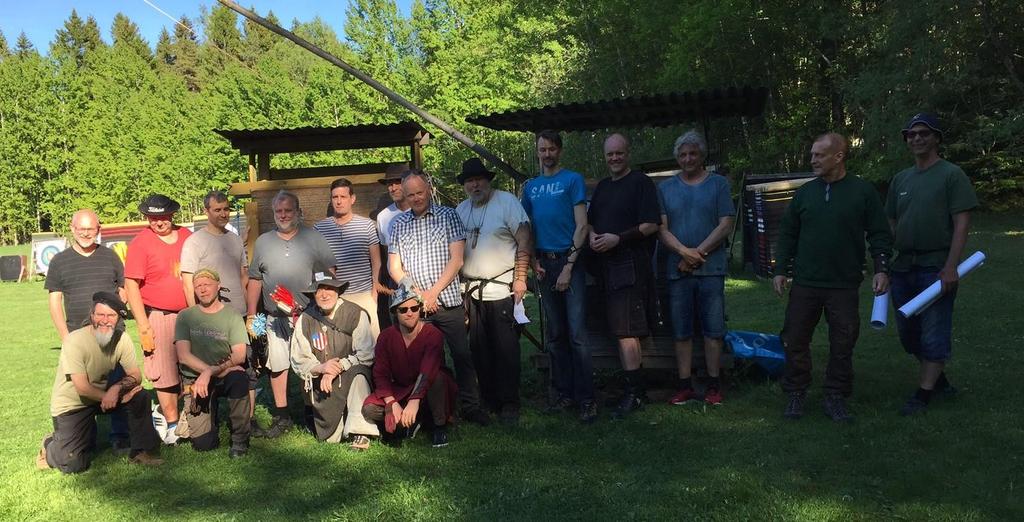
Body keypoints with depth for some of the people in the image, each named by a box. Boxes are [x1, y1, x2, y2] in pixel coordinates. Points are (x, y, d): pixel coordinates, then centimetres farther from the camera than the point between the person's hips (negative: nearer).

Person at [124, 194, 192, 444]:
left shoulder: (187, 236, 6)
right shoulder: (140, 243, -7)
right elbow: (131, 286, -9)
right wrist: (143, 327, -13)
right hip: (158, 317, -5)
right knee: (166, 375, 1)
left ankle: (162, 413, 30)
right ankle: (171, 424, 14)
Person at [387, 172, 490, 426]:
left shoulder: (448, 216, 3)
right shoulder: (398, 224, 10)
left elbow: (456, 259, -3)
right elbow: (394, 267, 9)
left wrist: (433, 292, -8)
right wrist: (416, 293, -5)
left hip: (448, 300, -2)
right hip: (414, 304, 2)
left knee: (462, 355, 0)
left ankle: (470, 407, 12)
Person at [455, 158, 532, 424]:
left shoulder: (507, 201, -3)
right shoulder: (460, 210, 14)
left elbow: (524, 240, -8)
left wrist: (520, 277, -13)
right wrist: (458, 283, 12)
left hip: (501, 289, -5)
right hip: (470, 290, 6)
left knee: (506, 349, -4)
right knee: (479, 350, 10)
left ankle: (509, 404, 6)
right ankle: (488, 401, 22)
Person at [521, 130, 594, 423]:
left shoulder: (573, 180, 0)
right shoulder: (530, 187, 14)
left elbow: (581, 226, -6)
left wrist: (568, 266, -12)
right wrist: (534, 261, 1)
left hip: (569, 260, -5)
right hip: (544, 264, 5)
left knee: (577, 333, -10)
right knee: (554, 334, 9)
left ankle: (586, 398, -5)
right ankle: (564, 393, 18)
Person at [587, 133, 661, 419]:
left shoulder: (641, 183, -2)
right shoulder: (602, 187, 20)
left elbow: (651, 225, -9)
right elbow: (590, 221, 25)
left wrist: (618, 239, -16)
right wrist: (592, 235, 3)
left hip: (631, 264, -8)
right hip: (606, 265, 8)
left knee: (625, 329, -13)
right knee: (620, 329, 10)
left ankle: (634, 392, -9)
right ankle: (632, 387, 17)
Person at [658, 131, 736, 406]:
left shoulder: (718, 184, 6)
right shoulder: (665, 188, 11)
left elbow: (726, 225, -2)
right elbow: (661, 228, 3)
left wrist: (697, 253, -11)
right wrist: (684, 252, -13)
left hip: (711, 268, -2)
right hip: (677, 270, 2)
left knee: (713, 329, 1)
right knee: (682, 331, 5)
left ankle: (713, 385, 10)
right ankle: (685, 385, 11)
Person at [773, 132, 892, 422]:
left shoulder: (863, 191, 0)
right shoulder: (805, 192, 7)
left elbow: (879, 234, 2)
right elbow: (787, 234, 11)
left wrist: (881, 269, -8)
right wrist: (780, 270, 6)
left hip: (844, 286, -2)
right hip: (804, 284, 2)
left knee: (842, 345, 6)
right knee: (795, 340, 4)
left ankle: (835, 398, 19)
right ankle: (796, 395, 18)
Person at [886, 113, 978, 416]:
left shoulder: (951, 175, -4)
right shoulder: (900, 179, 13)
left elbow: (962, 222, -10)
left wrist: (951, 267, -18)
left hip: (937, 268, -6)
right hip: (903, 268, 7)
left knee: (933, 335, -1)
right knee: (908, 332, 14)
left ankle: (923, 395, 7)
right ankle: (938, 379, 32)